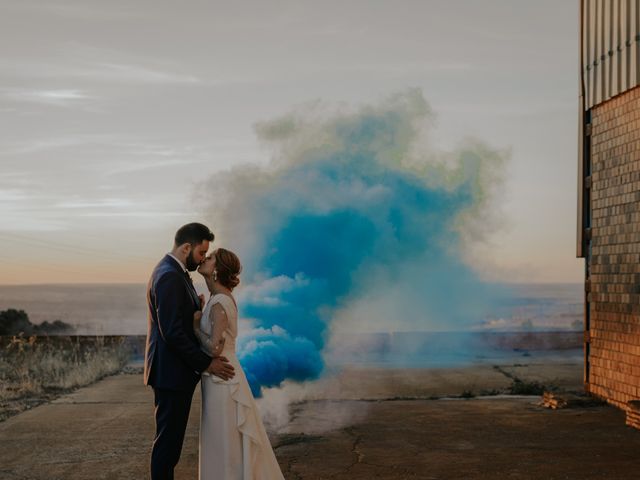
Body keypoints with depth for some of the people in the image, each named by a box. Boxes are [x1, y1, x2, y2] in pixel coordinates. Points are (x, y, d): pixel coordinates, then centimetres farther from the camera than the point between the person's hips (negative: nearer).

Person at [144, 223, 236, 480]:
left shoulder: (173, 272, 14)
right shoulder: (169, 277, -19)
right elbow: (173, 333, -23)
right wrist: (206, 363, -18)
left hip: (175, 371, 10)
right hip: (172, 373, -10)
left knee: (170, 438, 16)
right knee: (168, 439, -3)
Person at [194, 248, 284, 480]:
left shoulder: (220, 303, -19)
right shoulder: (222, 298, 8)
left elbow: (215, 347, -24)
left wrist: (195, 325, -11)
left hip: (221, 381, -9)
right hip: (220, 379, 9)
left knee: (227, 446, 3)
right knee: (229, 445, 18)